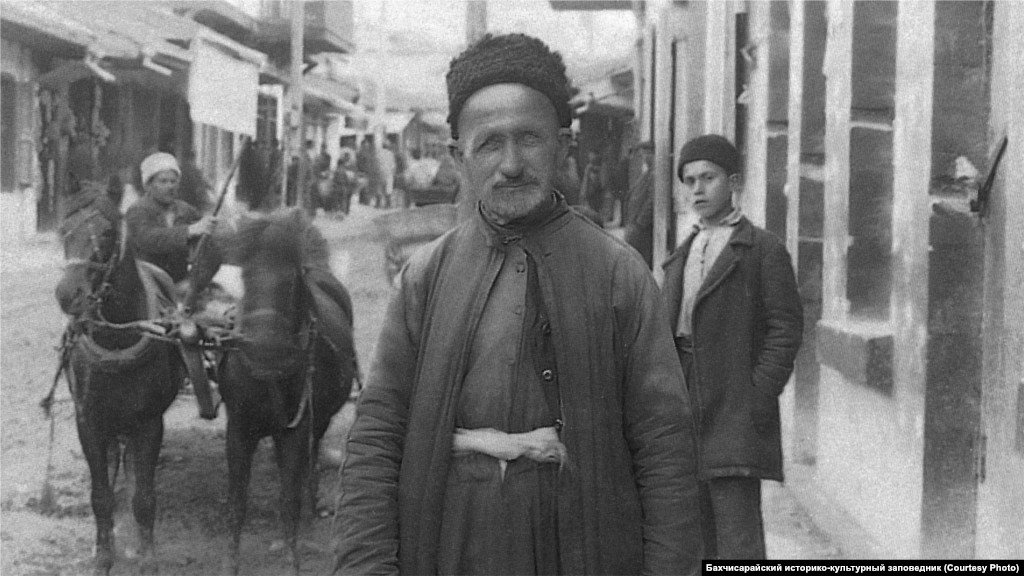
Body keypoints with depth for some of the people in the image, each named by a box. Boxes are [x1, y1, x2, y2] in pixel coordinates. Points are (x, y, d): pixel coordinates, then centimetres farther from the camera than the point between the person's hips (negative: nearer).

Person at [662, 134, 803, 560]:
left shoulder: (764, 249, 0)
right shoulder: (682, 256, 20)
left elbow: (786, 329, -7)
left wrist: (757, 399, -15)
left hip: (734, 411, -7)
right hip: (683, 409, 7)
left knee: (737, 535, -10)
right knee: (697, 534, 9)